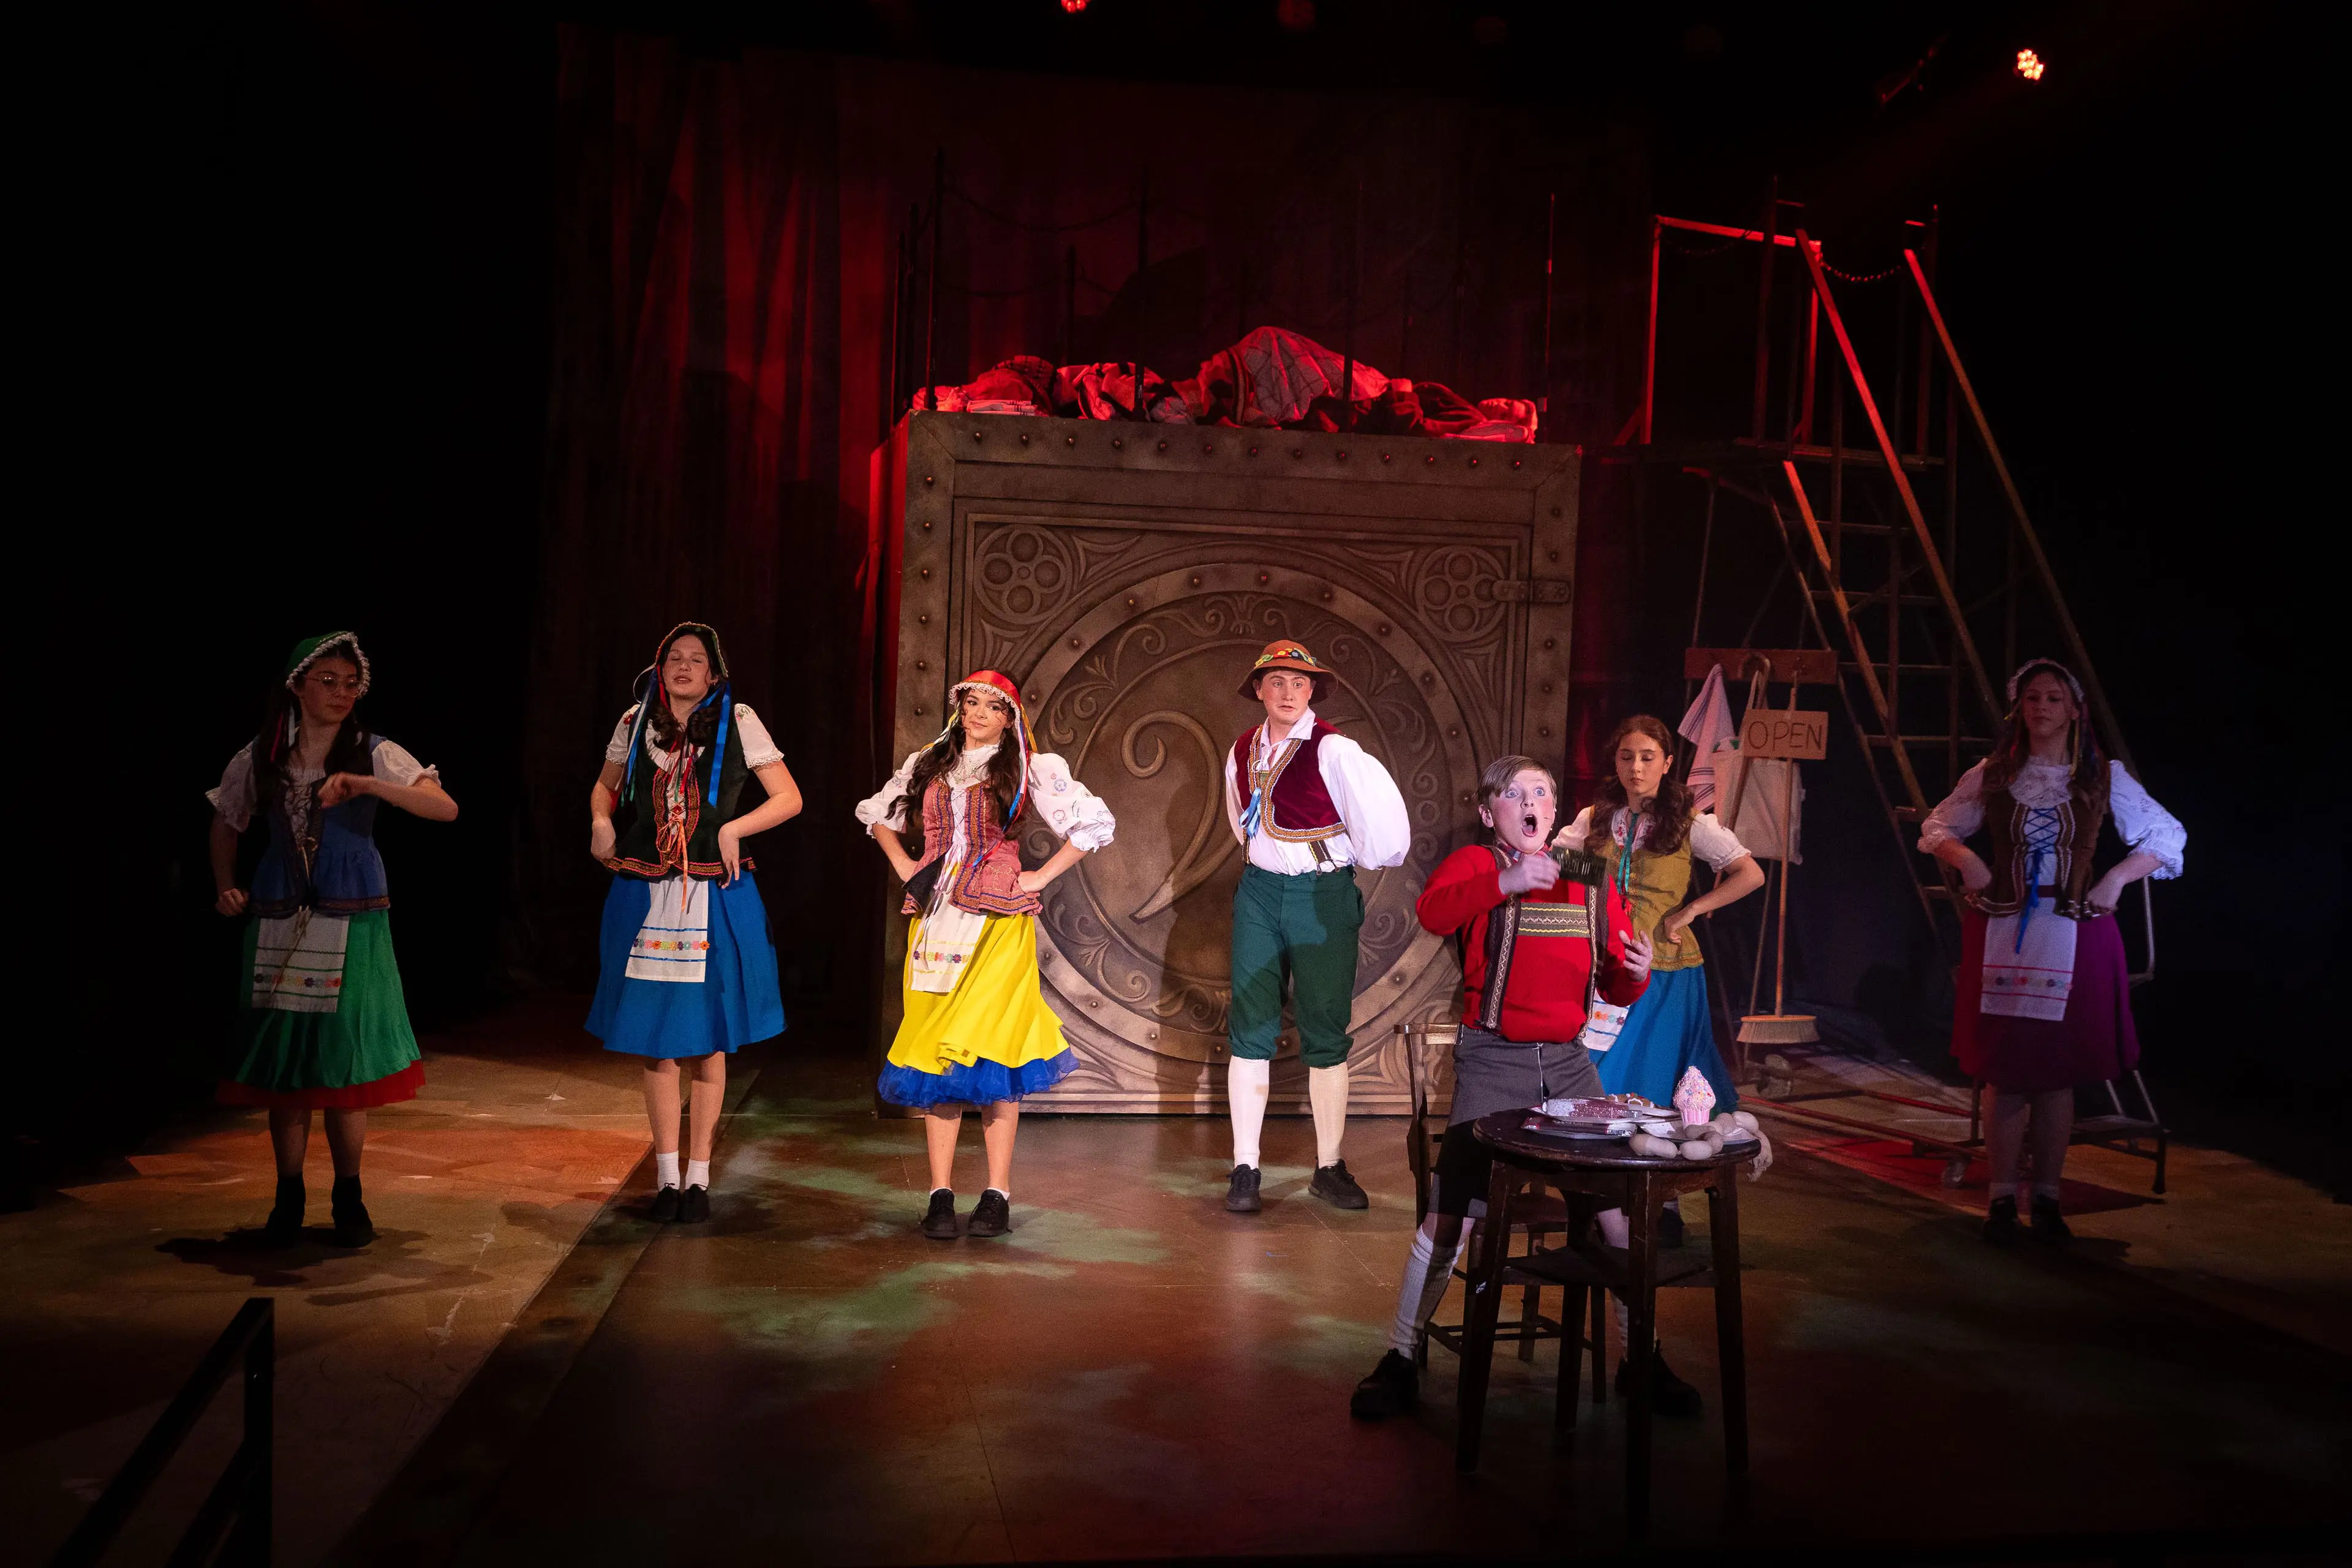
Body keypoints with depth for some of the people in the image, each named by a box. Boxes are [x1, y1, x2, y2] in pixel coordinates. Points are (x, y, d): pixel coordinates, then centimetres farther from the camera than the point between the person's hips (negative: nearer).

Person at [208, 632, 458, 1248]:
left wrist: (368, 786, -27)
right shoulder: (260, 758, 4)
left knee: (346, 1059, 1)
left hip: (352, 926, -2)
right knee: (283, 1059, 4)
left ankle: (348, 1198, 16)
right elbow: (226, 824, 21)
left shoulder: (374, 755, -3)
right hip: (278, 926, 2)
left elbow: (446, 808, -16)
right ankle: (288, 1197, 17)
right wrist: (225, 888, 9)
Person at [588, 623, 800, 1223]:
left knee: (707, 1041, 4)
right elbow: (605, 786, 23)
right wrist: (601, 822, 3)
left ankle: (698, 1178, 16)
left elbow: (789, 798, 0)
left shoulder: (737, 722, 0)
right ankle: (666, 1178, 17)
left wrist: (734, 828, -13)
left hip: (715, 899, -2)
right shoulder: (636, 722, 7)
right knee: (655, 1040, 6)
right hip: (644, 898, 2)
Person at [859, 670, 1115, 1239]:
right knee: (935, 1050, 0)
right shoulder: (929, 764, 14)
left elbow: (1096, 824, 1)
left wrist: (1040, 878, -1)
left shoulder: (1029, 769, 3)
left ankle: (998, 1197, -1)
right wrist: (904, 866, 15)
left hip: (997, 920, -3)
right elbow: (875, 811, 29)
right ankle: (941, 1194, 4)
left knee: (990, 1048, -7)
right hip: (936, 919, 3)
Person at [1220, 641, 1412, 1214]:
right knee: (1250, 1031, 1)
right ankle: (1245, 1169, 7)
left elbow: (1381, 813, -14)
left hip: (1324, 894, -4)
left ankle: (1330, 1168, 15)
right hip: (1260, 892, 4)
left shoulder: (1333, 750, -13)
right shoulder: (1244, 751, 5)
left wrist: (1353, 864, 1)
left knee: (1325, 1033, 3)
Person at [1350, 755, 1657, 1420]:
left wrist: (1636, 974, -9)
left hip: (1569, 1061, 4)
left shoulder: (1593, 883, 11)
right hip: (1492, 1060, -4)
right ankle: (1400, 1361, 5)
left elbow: (1615, 990, 15)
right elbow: (1433, 912, -25)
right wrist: (1505, 882, -39)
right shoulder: (1475, 864, -1)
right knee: (1450, 1214, -8)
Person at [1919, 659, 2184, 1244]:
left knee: (2058, 1073, 4)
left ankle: (2048, 1198, 15)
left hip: (2075, 937, 0)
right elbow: (1937, 828, 15)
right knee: (2004, 1071, 0)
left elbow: (2169, 837, 10)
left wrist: (2118, 876, -5)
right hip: (2000, 934, 0)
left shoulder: (2104, 778, 4)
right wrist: (1964, 858, -5)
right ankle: (2002, 1199, 9)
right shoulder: (1991, 776, 6)